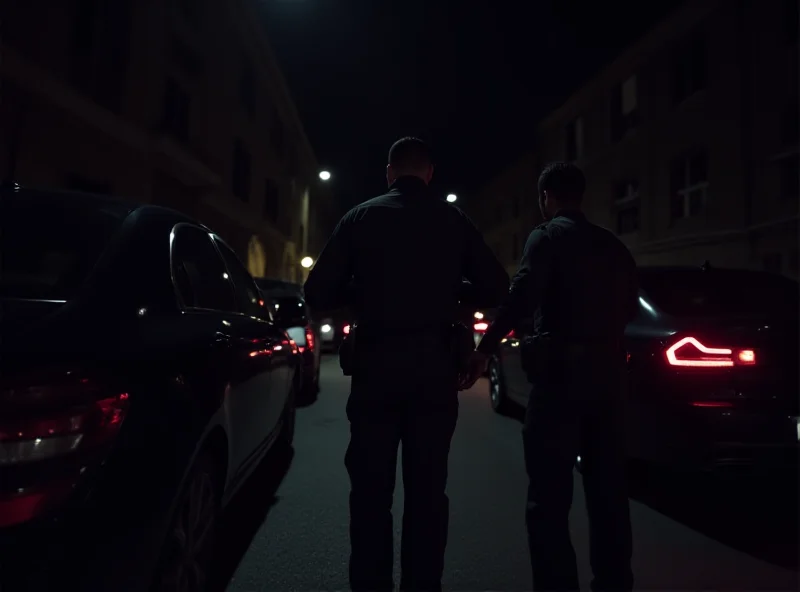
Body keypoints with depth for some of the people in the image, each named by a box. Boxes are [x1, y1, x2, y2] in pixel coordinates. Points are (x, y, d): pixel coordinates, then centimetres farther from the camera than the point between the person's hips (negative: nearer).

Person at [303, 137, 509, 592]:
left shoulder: (361, 217, 3)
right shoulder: (454, 220, 5)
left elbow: (319, 292, -2)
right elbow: (497, 290, 4)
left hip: (376, 362, -1)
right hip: (435, 363, 1)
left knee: (371, 487, 10)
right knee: (428, 487, 11)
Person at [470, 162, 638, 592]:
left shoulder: (548, 236, -6)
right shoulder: (613, 245, 15)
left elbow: (522, 298, -19)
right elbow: (629, 307, 20)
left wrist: (485, 348, -15)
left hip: (562, 370, -7)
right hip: (607, 370, 7)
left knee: (550, 494, -1)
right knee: (607, 487, 16)